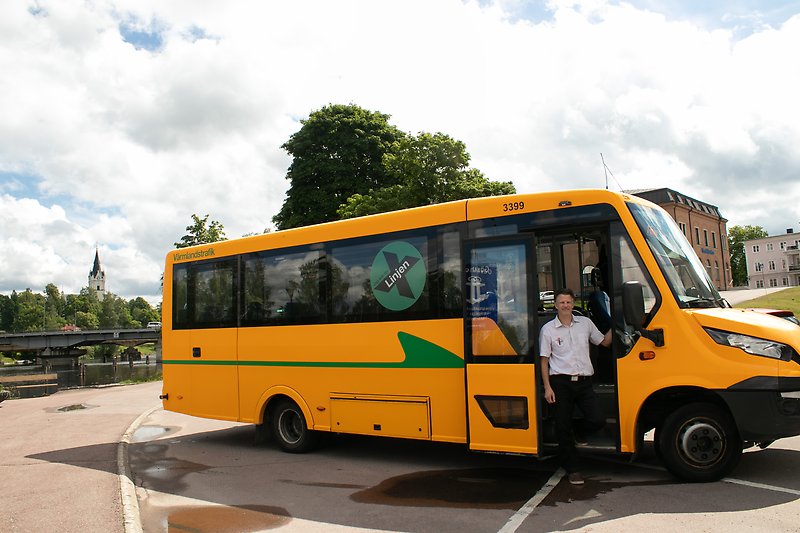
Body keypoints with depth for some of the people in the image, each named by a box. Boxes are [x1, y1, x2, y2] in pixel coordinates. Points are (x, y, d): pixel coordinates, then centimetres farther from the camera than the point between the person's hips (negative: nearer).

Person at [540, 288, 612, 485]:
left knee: (598, 420, -10)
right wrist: (547, 387, -5)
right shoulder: (548, 329, 2)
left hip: (584, 381, 2)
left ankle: (579, 432, 25)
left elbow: (604, 342, 22)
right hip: (561, 382, -2)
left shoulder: (585, 323, 11)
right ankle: (572, 469, 17)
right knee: (563, 427, 1)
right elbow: (544, 360, 2)